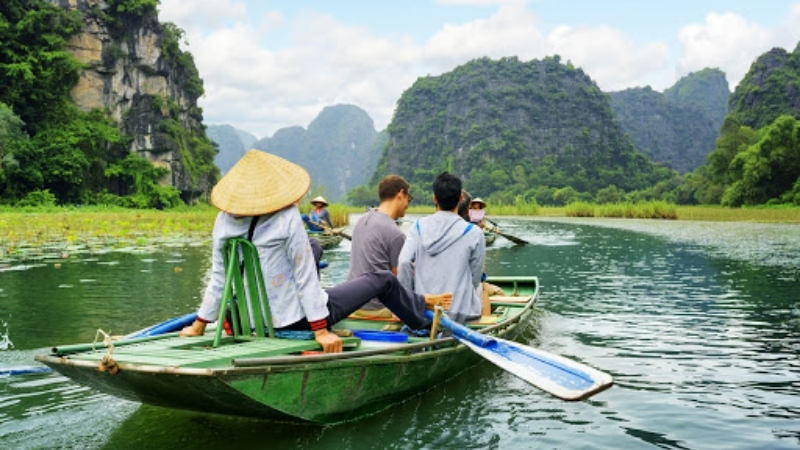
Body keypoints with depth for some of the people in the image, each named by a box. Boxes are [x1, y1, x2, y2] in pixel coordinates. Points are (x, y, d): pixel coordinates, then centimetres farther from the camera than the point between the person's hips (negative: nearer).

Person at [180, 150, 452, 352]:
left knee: (313, 248, 29)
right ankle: (420, 307, 43)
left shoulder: (223, 221, -7)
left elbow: (218, 280, -3)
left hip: (258, 322, 6)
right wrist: (320, 330, -14)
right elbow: (305, 276, -20)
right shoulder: (287, 218, -22)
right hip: (298, 319, -6)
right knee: (384, 279, 14)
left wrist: (199, 326, 8)